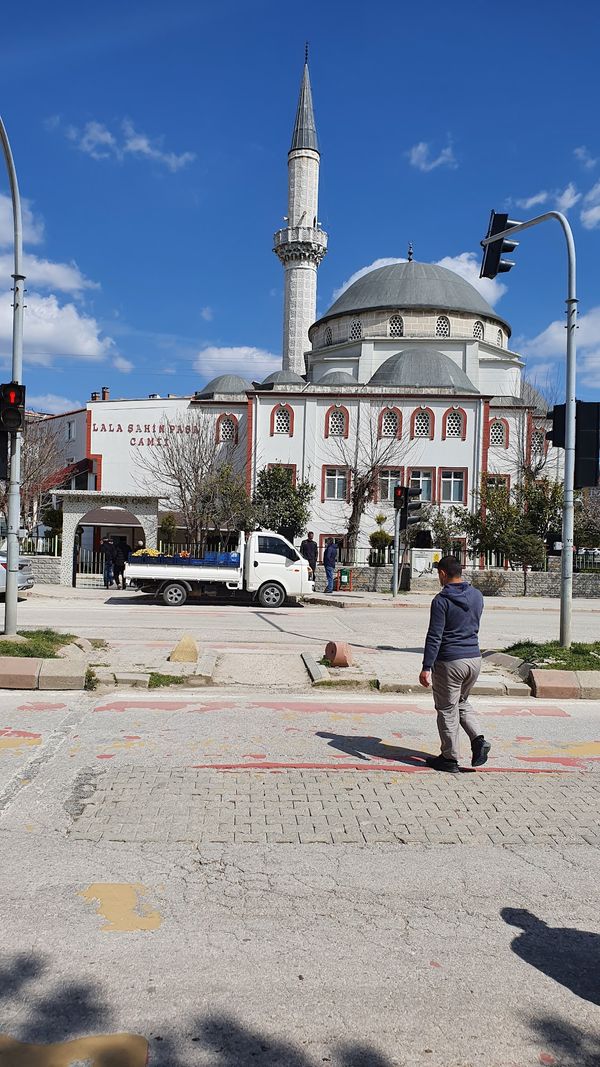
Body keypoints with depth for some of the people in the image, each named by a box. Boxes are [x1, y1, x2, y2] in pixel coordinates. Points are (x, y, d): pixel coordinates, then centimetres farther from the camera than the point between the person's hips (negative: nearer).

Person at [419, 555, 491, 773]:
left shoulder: (441, 600, -13)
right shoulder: (477, 596, 6)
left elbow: (434, 637, -16)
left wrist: (426, 668, -15)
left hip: (450, 662, -6)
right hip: (474, 658, 6)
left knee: (447, 710, 7)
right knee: (462, 702, 24)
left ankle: (450, 758, 14)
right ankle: (478, 739, 6)